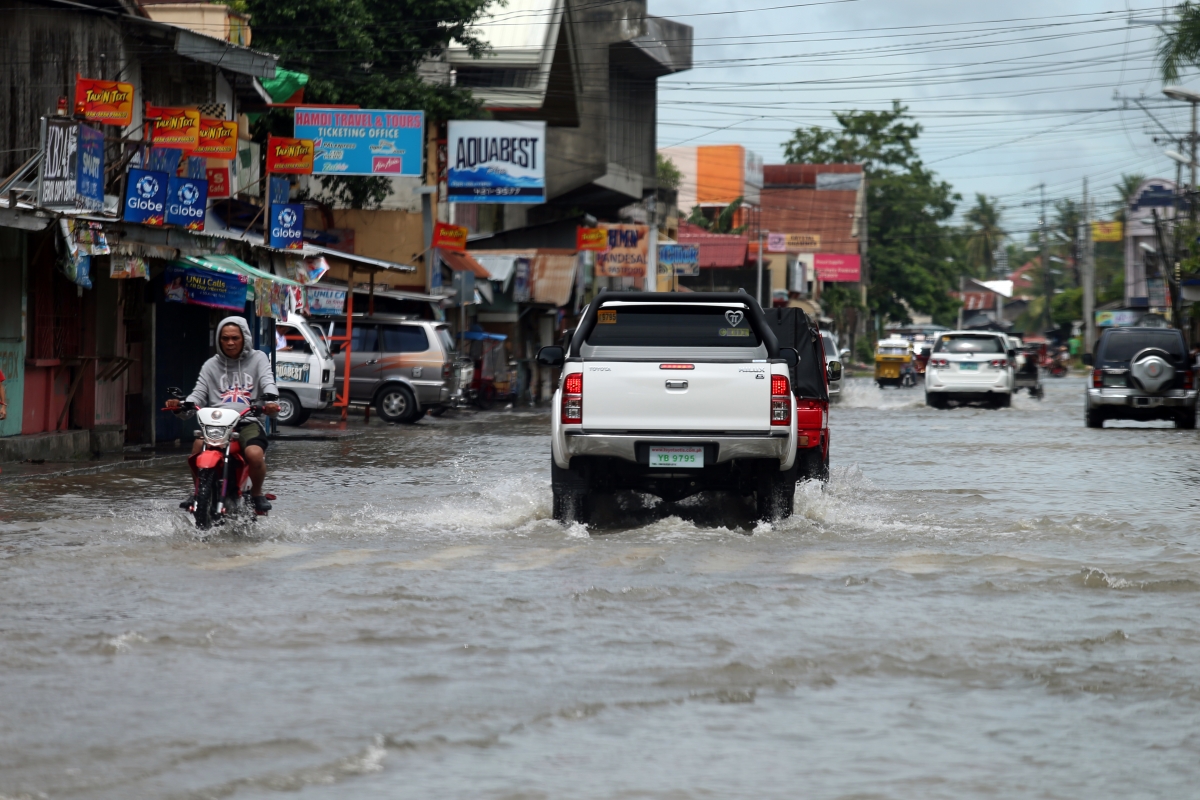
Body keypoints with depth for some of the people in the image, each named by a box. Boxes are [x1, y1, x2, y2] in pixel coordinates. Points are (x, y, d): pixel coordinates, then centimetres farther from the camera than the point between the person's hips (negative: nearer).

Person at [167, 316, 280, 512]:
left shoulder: (257, 359, 14)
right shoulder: (211, 365, 19)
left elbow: (267, 382, -2)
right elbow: (199, 393, 10)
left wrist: (270, 400, -25)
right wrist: (183, 404, -12)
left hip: (248, 422, -2)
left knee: (254, 454, -32)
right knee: (199, 445, -31)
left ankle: (256, 493, -1)